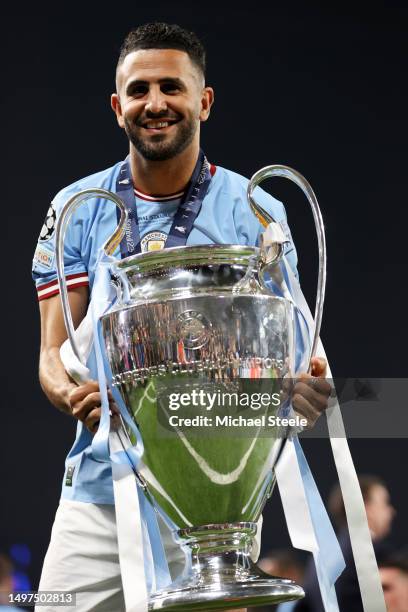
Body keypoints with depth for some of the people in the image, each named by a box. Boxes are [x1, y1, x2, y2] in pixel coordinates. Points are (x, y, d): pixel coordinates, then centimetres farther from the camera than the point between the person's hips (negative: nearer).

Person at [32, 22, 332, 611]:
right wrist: (74, 396, -19)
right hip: (101, 490, 1)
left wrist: (298, 387, -19)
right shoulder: (78, 208, 8)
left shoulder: (255, 213, 5)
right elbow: (53, 352, 6)